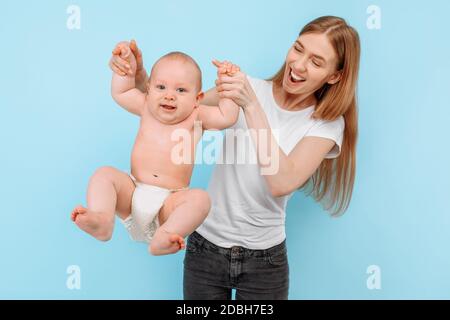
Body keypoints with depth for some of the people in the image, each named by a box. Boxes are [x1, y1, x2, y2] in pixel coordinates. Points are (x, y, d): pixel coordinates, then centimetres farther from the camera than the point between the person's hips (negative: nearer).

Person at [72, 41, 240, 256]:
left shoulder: (195, 117, 5)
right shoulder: (146, 108, 13)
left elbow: (227, 117, -3)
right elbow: (120, 93, 22)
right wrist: (128, 64, 14)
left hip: (169, 202, -3)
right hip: (132, 192, 3)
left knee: (200, 198, -31)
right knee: (104, 174, -19)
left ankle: (163, 238, -50)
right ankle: (102, 220, -40)